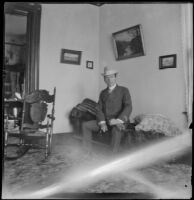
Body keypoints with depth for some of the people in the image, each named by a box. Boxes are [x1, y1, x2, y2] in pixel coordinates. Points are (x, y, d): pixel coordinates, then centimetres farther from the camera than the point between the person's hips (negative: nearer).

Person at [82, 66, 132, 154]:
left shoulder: (124, 90, 2)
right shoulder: (103, 93, 15)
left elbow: (128, 107, -10)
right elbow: (99, 109, 7)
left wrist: (119, 121, -24)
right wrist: (102, 123, -11)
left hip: (119, 121, -5)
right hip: (104, 120, 5)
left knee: (116, 130, -38)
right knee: (85, 125, -10)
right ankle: (88, 152, -6)